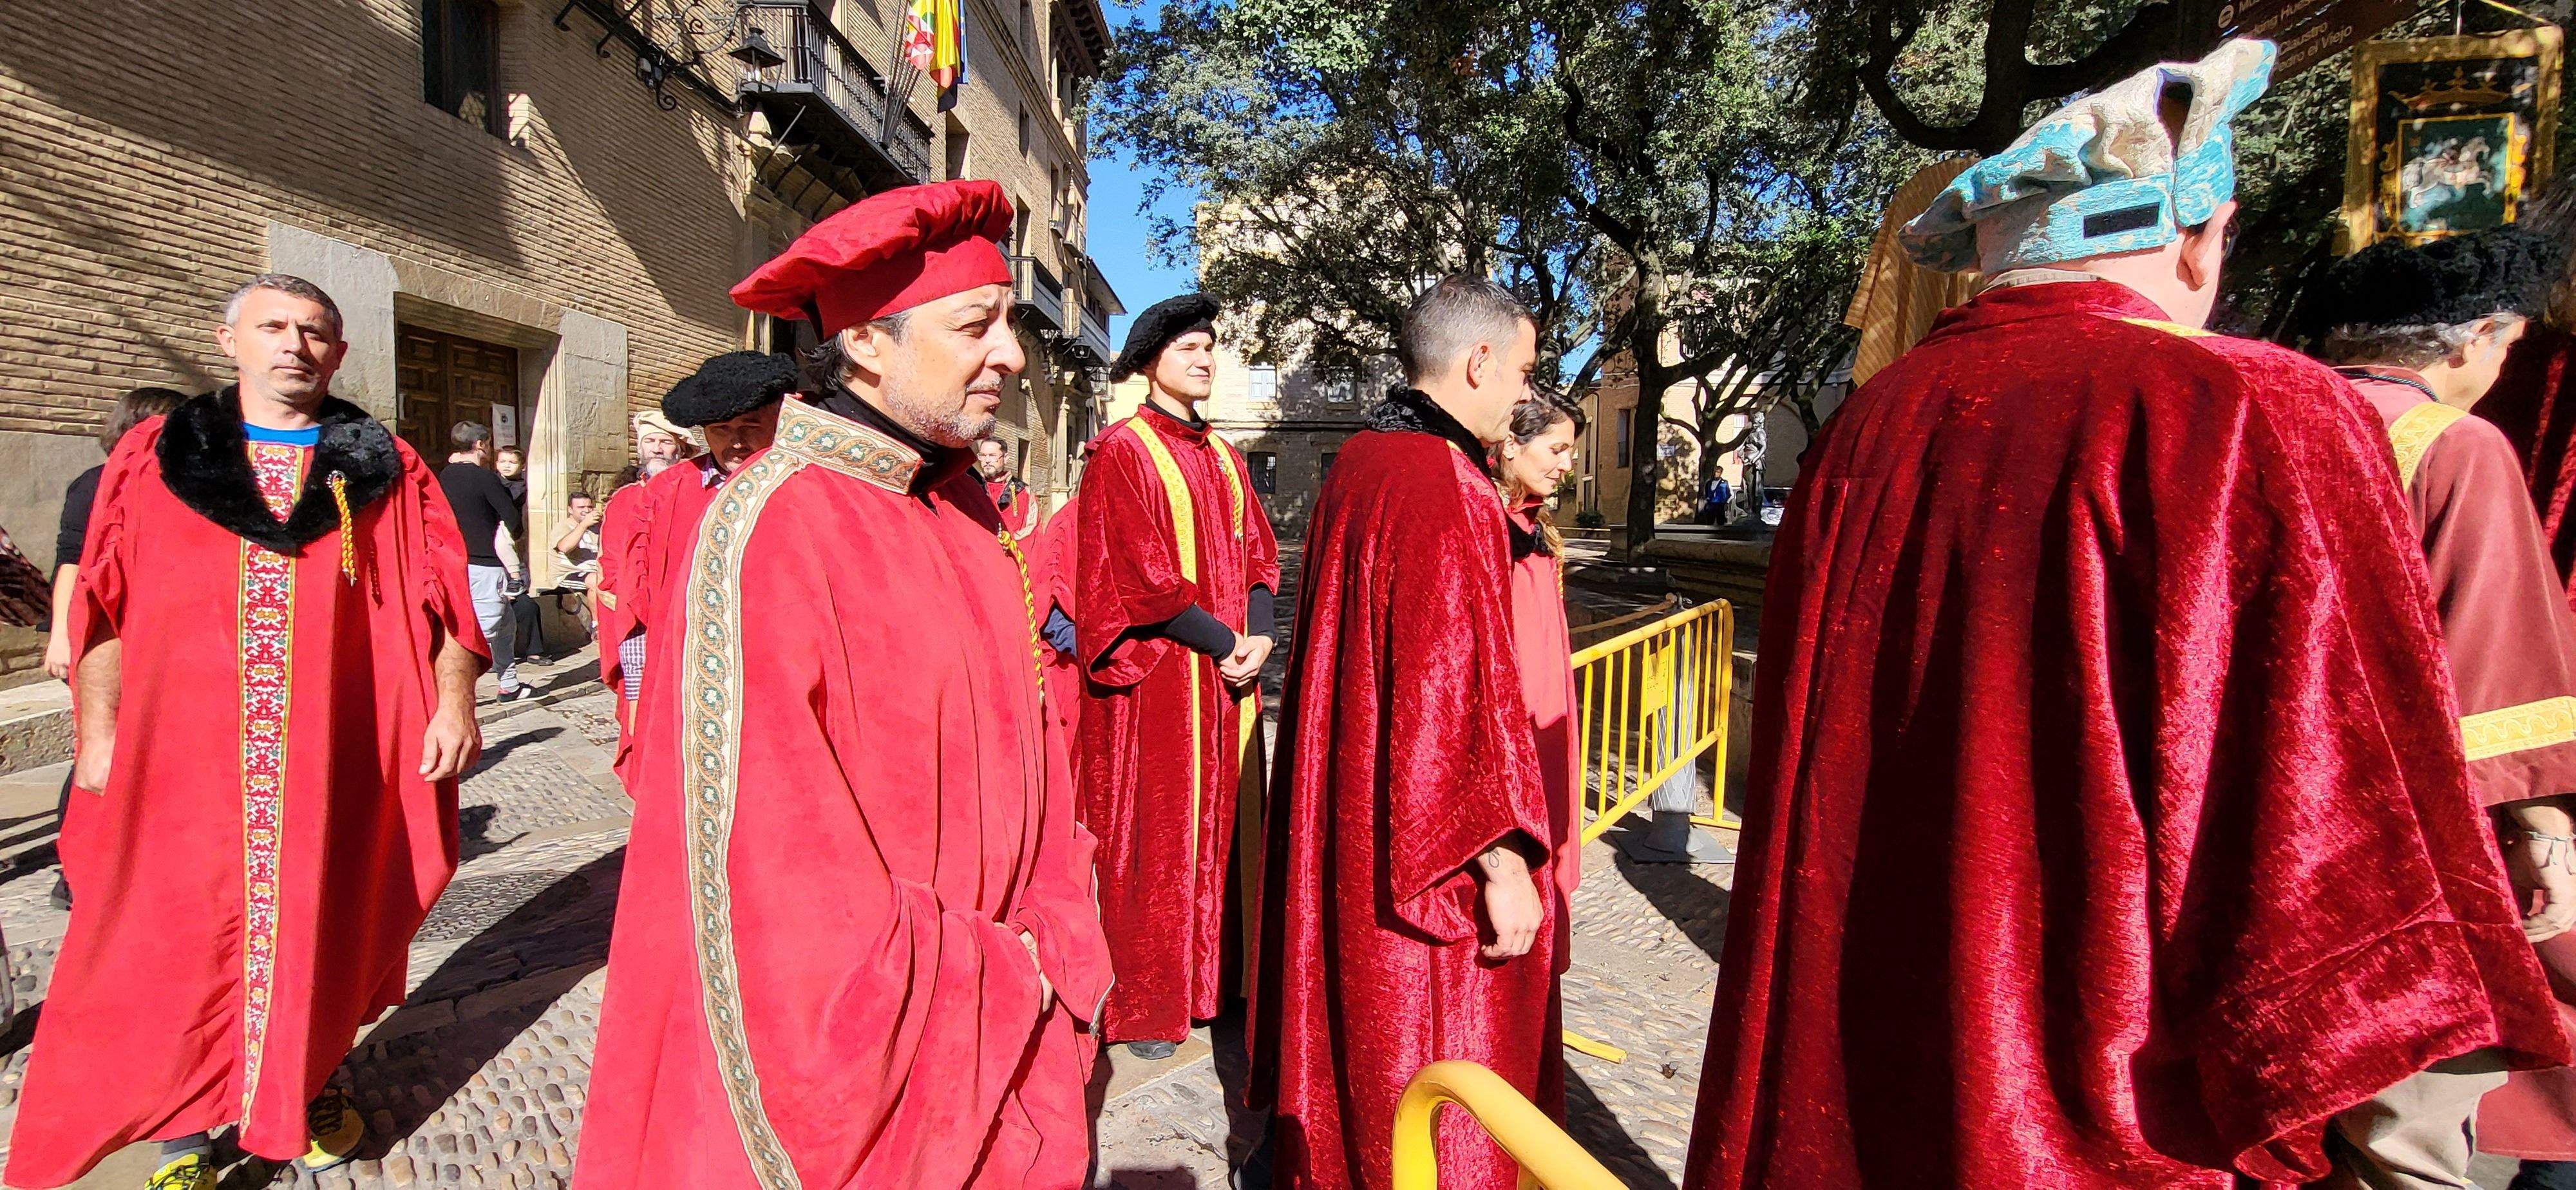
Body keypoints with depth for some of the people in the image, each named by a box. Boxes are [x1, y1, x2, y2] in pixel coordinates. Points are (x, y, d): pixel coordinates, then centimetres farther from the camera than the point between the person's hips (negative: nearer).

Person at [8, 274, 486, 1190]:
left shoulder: (387, 469, 4)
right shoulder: (152, 457, 7)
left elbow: (441, 598, -1)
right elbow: (104, 604, 6)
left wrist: (454, 703, -11)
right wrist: (97, 730, 1)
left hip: (333, 756, 0)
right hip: (183, 755, 1)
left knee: (320, 924, 10)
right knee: (182, 933, 7)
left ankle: (310, 1087, 29)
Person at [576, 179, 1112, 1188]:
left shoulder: (961, 501, -1)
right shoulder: (766, 532, -22)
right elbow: (763, 856, -22)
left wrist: (1046, 945, -2)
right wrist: (998, 984, -14)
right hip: (843, 1050, -6)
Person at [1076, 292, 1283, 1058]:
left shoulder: (1224, 459, 16)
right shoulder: (1122, 451, -6)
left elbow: (1257, 553, 13)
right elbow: (1139, 576, -14)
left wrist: (1259, 635, -5)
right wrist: (1223, 643, -13)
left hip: (1228, 674, 7)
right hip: (1155, 678, -6)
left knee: (1222, 822, 10)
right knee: (1151, 834, 0)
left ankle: (1211, 977, 25)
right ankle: (1140, 1007, 13)